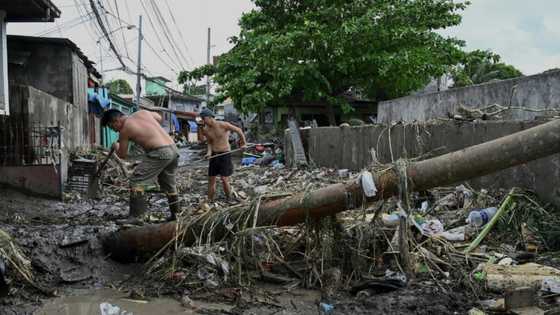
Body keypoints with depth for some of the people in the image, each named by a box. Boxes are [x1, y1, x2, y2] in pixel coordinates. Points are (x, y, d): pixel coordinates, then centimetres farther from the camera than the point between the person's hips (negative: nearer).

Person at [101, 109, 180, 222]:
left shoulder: (125, 129, -1)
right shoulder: (142, 112, 15)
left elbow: (122, 155, 10)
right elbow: (159, 118, 34)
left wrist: (115, 146, 30)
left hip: (159, 153, -8)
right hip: (173, 150, 8)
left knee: (137, 181, -2)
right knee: (169, 184, 21)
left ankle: (135, 216, -5)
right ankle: (175, 215, 30)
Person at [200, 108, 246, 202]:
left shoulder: (223, 125, -16)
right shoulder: (205, 130, 1)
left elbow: (238, 130, -4)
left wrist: (243, 143, 10)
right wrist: (209, 152, -8)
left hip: (225, 155, -5)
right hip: (214, 155, 5)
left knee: (224, 180, -9)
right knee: (211, 180, 6)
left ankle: (229, 200, 11)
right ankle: (209, 202, 17)